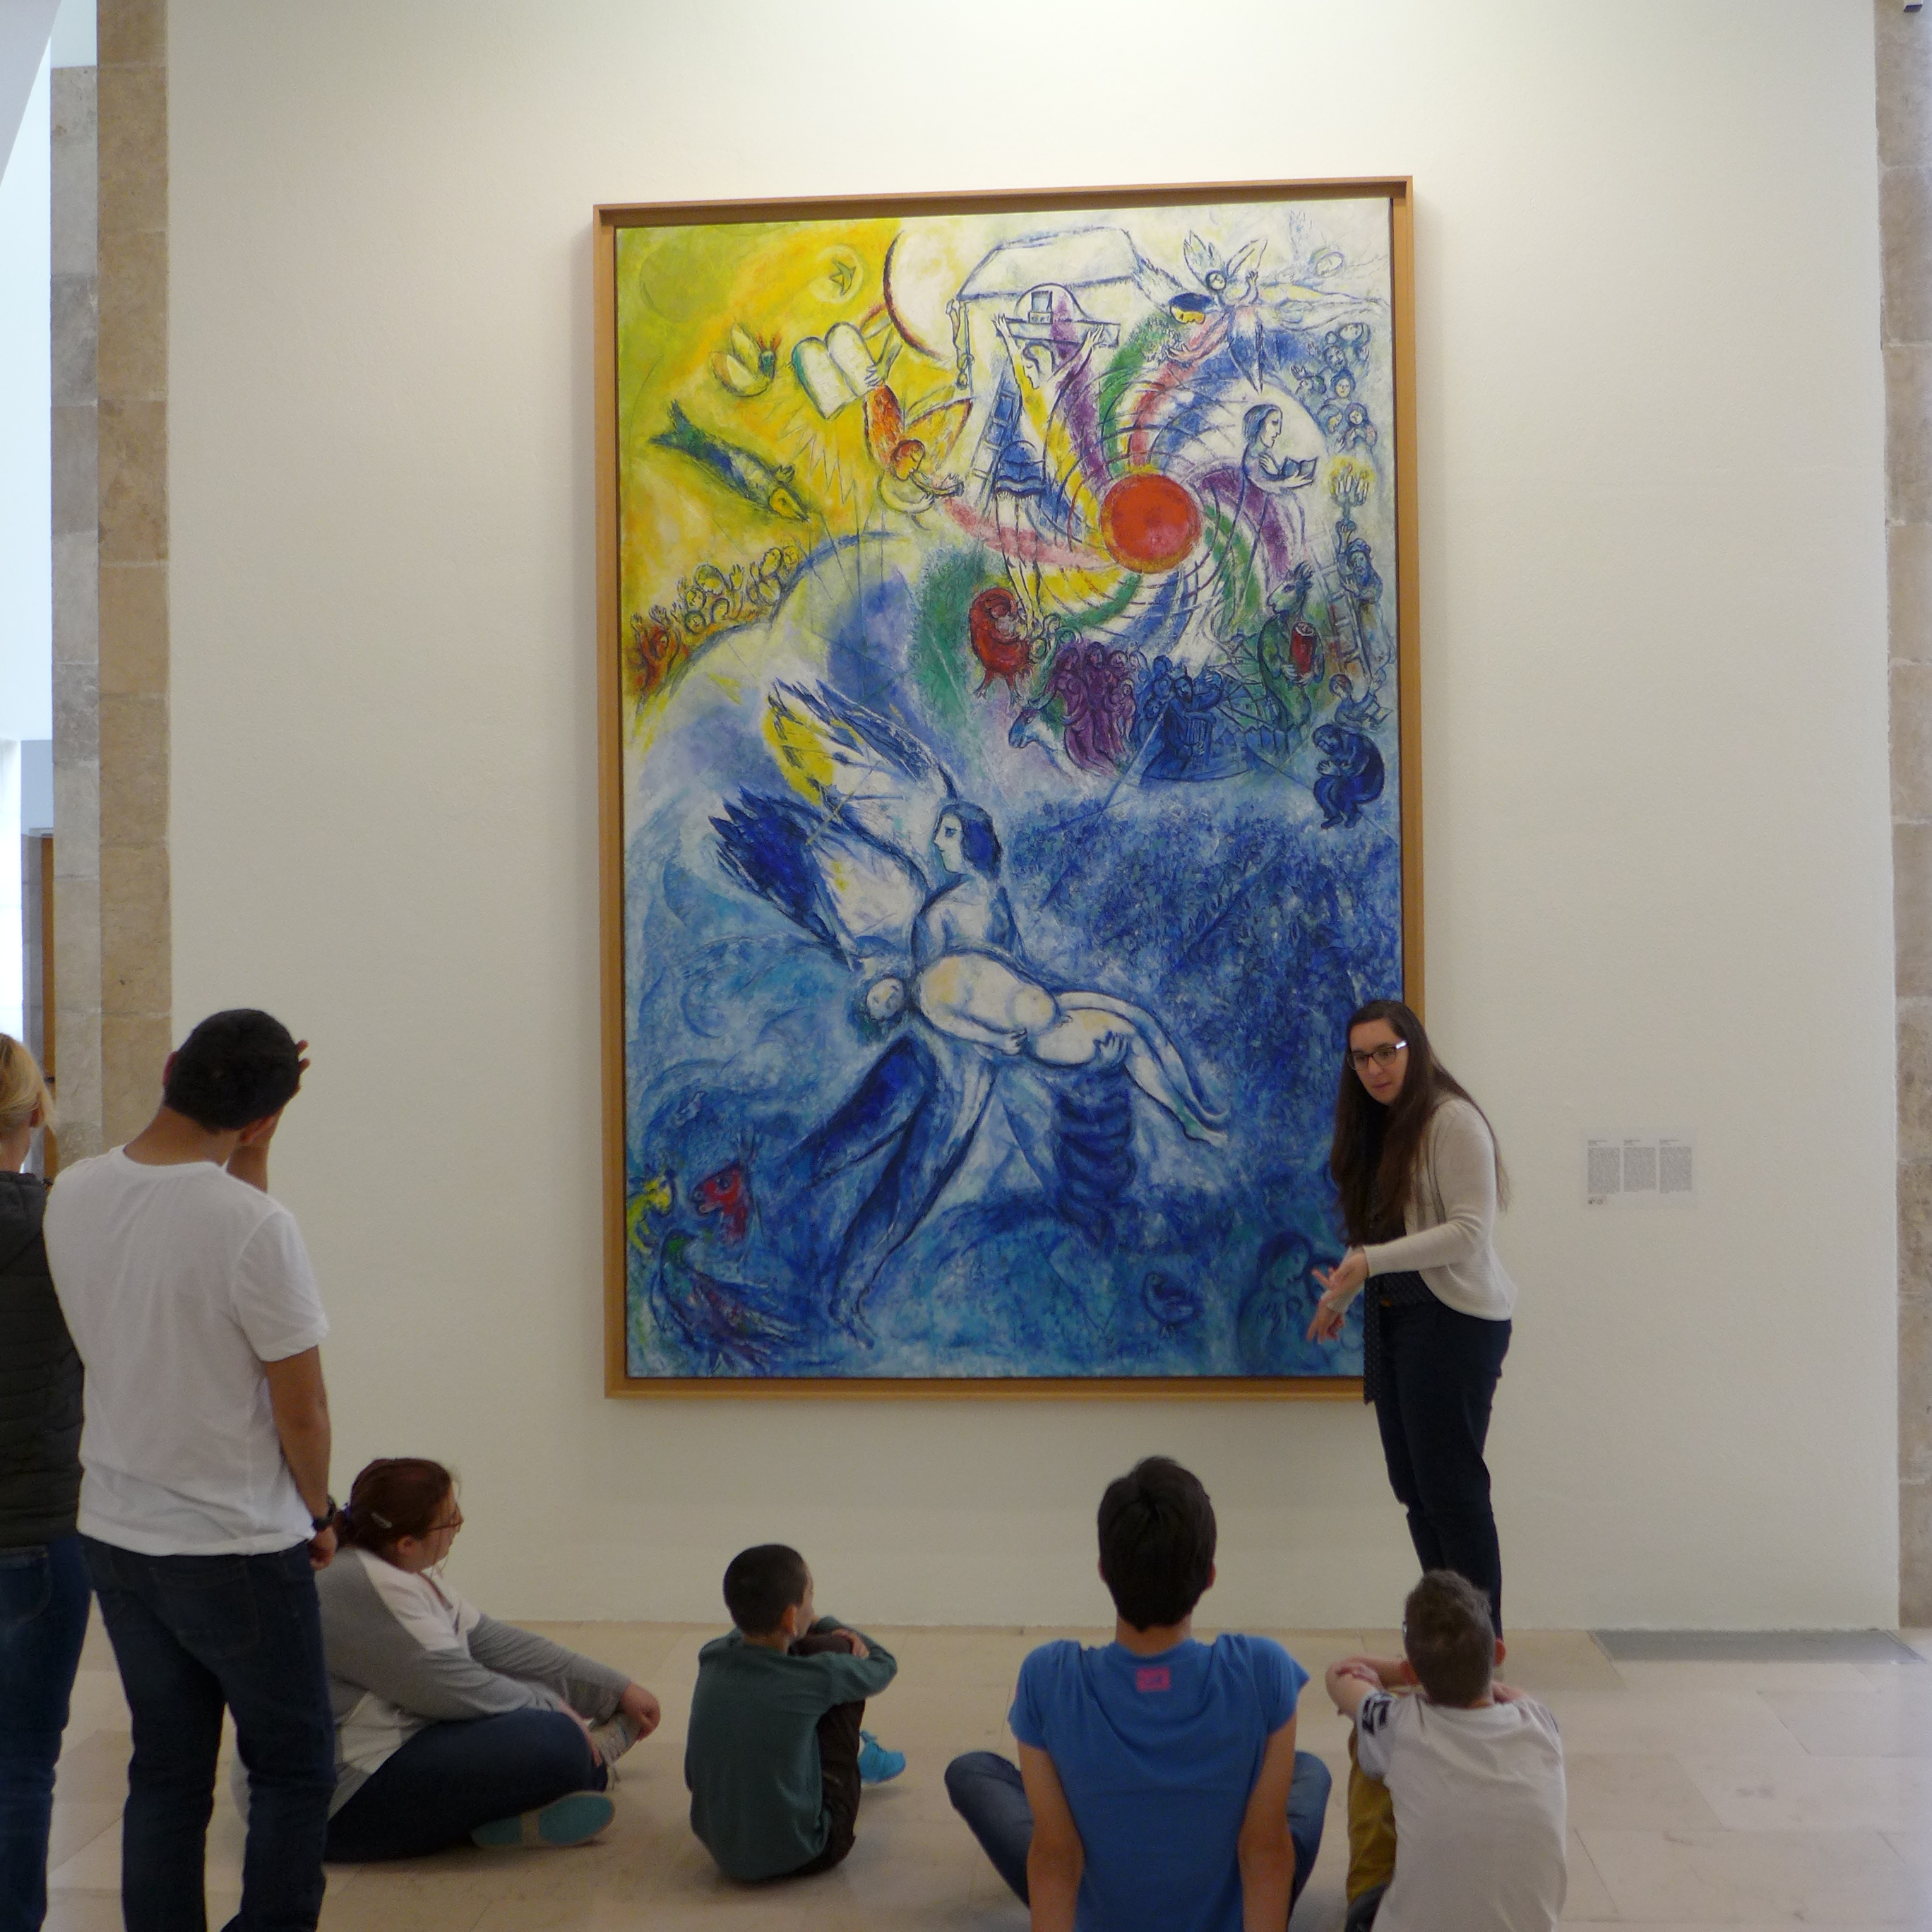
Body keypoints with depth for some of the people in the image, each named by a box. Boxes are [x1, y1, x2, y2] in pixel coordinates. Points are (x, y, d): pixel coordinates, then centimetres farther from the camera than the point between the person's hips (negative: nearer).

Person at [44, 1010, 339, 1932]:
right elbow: (301, 1409, -16)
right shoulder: (255, 1227, -24)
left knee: (166, 1772, 17)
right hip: (237, 1548, -6)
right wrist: (318, 1513, 1)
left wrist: (254, 1148, 8)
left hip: (115, 1536, 6)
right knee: (294, 1770, 10)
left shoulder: (72, 1195, -3)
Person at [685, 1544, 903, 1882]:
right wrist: (820, 1625, 15)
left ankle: (856, 1750, 41)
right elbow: (883, 1663, 2)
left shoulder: (712, 1658, -7)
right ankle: (858, 1754, 30)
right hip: (802, 1854, -5)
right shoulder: (816, 1676, -21)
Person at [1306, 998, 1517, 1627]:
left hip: (1454, 1321, -8)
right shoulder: (1375, 1128, 14)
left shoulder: (1452, 1121, -12)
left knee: (1450, 1485, -5)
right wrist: (1340, 1292, 18)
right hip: (1391, 1320, 8)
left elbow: (1471, 1233, -19)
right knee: (1414, 1485, 9)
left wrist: (1371, 1261, -22)